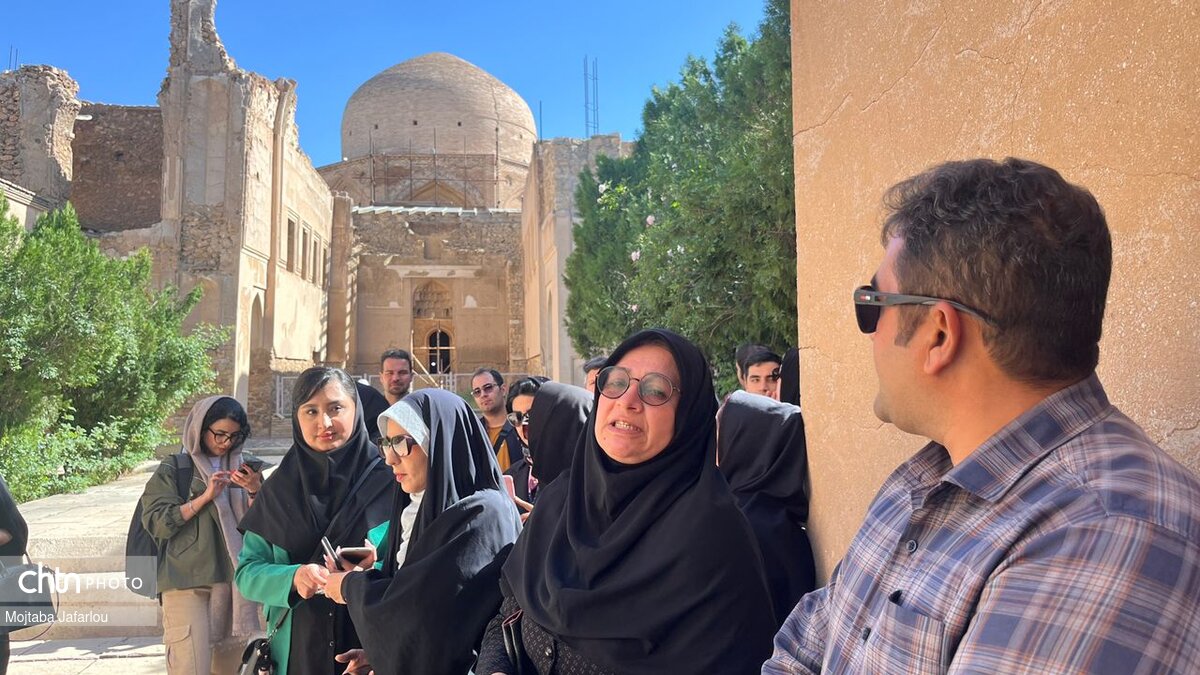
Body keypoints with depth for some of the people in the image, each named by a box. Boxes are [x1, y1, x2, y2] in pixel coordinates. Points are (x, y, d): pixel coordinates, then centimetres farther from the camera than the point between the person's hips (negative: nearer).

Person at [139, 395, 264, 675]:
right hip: (187, 581, -3)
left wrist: (255, 491, -12)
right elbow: (156, 523, -7)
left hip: (235, 578, 3)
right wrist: (206, 496, -14)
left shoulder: (246, 466, 9)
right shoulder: (175, 469, 2)